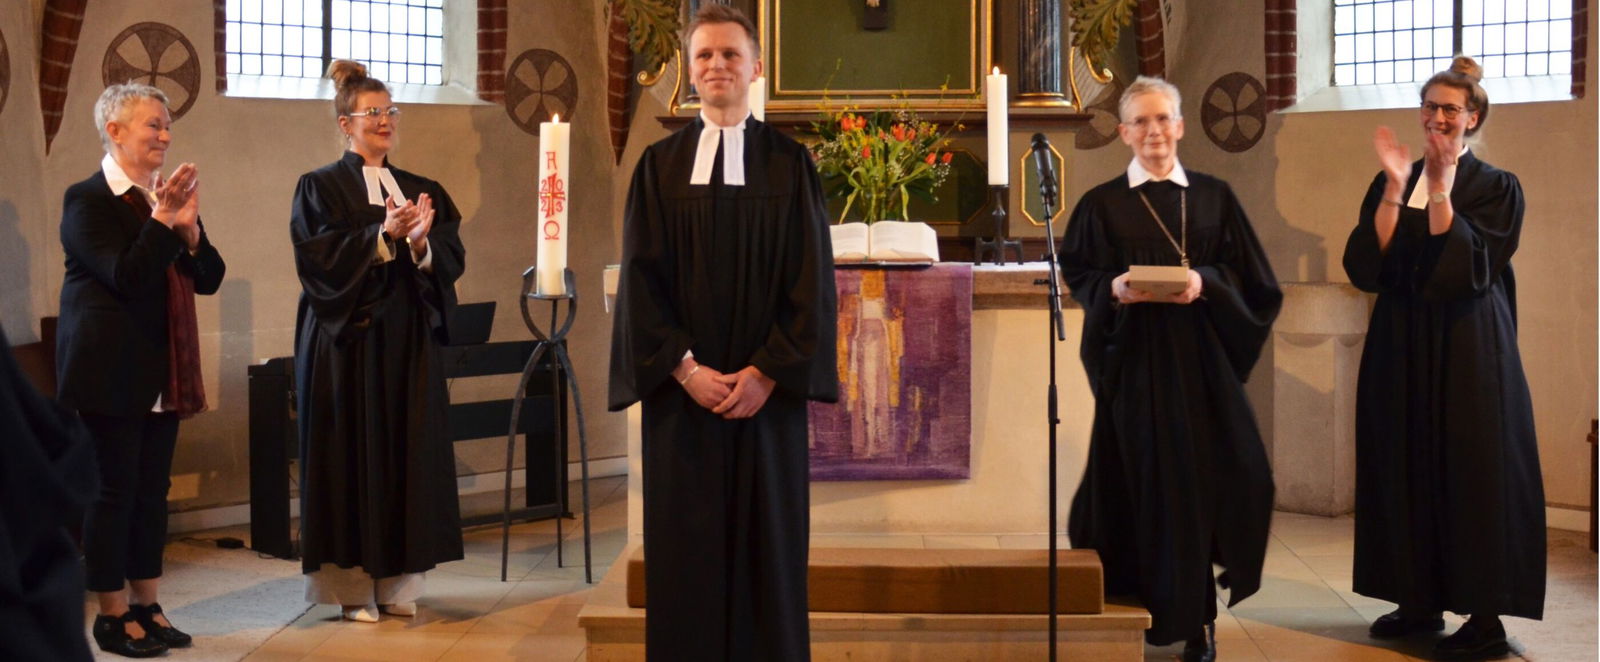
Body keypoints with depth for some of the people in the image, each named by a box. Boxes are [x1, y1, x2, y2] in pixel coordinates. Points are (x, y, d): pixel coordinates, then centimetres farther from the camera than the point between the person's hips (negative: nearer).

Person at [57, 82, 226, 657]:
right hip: (111, 370, -7)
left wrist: (189, 228, -10)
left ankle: (146, 606, 20)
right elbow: (125, 278, -18)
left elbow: (210, 279, 6)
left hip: (163, 370, 7)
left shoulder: (167, 199, 11)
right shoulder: (87, 199, -9)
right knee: (115, 490, 0)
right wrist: (161, 222, -23)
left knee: (153, 490, 11)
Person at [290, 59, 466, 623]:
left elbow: (452, 259, 4)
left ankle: (398, 584, 11)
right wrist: (382, 236, -23)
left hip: (409, 342, 4)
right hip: (347, 342, -4)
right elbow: (319, 257, -13)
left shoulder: (422, 190, 14)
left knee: (409, 453, 3)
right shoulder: (320, 188, 2)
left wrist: (420, 242, -16)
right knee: (353, 454, -3)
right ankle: (352, 585, 4)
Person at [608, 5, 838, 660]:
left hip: (767, 390, 0)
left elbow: (812, 278, -2)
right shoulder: (660, 163, 6)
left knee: (766, 549, 4)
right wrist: (685, 368, -11)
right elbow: (640, 278, 0)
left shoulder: (789, 163, 3)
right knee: (685, 551, 4)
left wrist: (766, 372, -11)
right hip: (681, 391, 1)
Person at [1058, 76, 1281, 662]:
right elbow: (1077, 274, 4)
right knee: (1141, 479, 0)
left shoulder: (1214, 197, 7)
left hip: (1201, 360, 1)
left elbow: (1247, 277, 7)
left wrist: (1205, 283, -12)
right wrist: (1113, 289, -15)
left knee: (1201, 478, -2)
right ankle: (1144, 607, 12)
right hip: (1132, 361, -1)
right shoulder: (1102, 204, 4)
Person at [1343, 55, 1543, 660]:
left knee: (1472, 471, -3)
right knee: (1406, 468, 7)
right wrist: (1396, 188, -13)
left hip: (1467, 349, -4)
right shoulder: (1391, 183, 8)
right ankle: (1418, 600, 18)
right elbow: (1366, 264, -5)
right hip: (1401, 346, 4)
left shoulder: (1495, 188, -2)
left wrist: (1440, 188, -20)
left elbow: (1467, 268, -16)